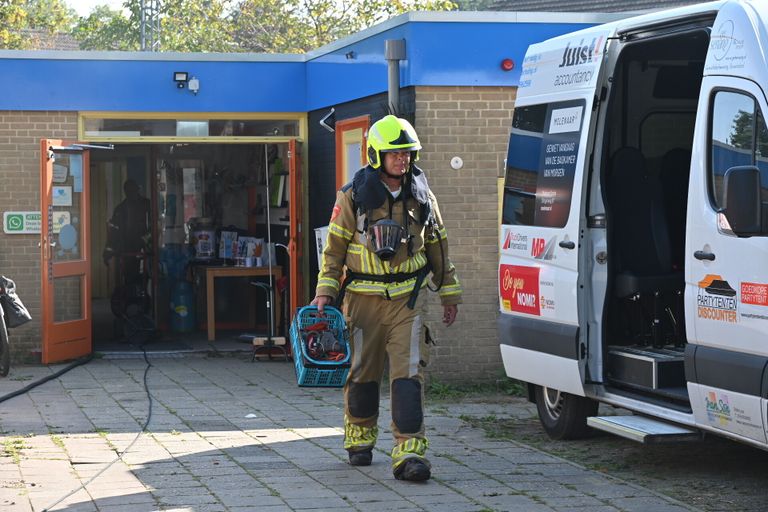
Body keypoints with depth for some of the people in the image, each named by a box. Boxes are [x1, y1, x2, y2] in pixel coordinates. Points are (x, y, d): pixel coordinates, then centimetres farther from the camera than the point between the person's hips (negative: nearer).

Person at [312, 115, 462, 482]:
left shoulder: (422, 196, 6)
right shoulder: (354, 196, -3)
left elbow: (438, 246, 16)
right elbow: (334, 248, 1)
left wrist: (449, 293, 18)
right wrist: (325, 293, -5)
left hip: (407, 299, 1)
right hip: (364, 299, -1)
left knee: (409, 373, -10)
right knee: (362, 371, 9)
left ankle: (409, 452, -14)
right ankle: (359, 439, 31)